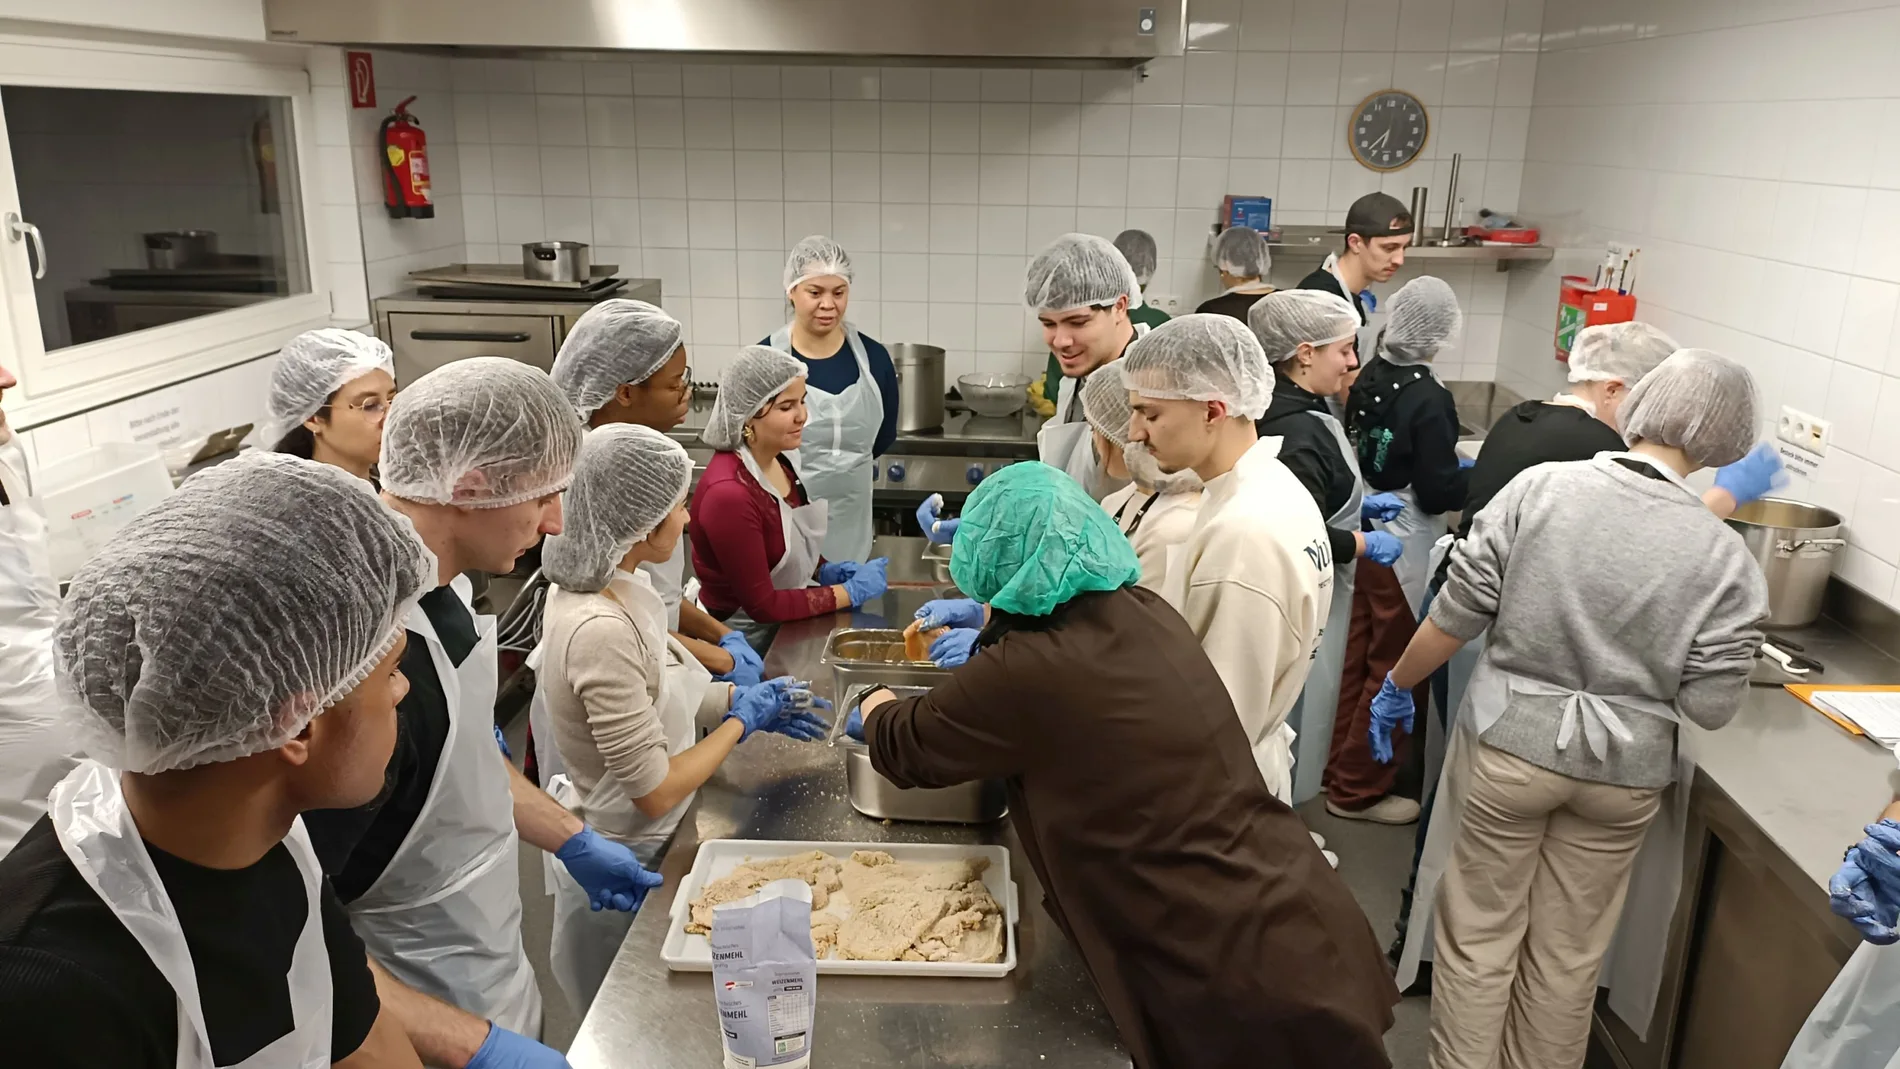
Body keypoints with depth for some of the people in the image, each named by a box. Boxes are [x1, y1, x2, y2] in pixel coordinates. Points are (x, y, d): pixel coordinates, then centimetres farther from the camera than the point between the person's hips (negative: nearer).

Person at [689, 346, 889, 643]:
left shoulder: (781, 457, -2)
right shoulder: (729, 493, -27)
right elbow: (762, 605, -22)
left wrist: (823, 570, -2)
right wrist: (850, 591, -17)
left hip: (786, 619, 7)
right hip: (749, 639, -7)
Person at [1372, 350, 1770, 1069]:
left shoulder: (1541, 488, -13)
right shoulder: (1727, 558, -11)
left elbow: (1457, 613, -10)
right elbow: (1710, 706, -8)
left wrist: (1398, 684, 5)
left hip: (1509, 745, -1)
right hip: (1623, 772, 1)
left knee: (1478, 935, 15)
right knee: (1569, 953, 20)